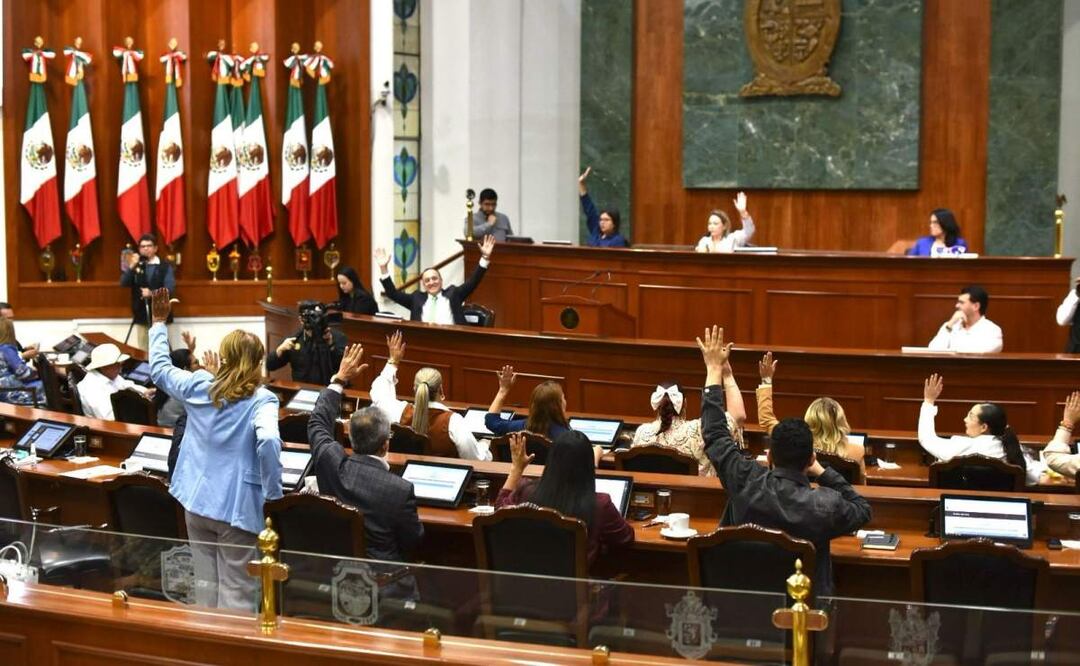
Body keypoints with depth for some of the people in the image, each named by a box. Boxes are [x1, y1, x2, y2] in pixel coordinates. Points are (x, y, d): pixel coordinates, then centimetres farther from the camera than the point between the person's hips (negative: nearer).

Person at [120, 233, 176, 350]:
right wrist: (131, 267, -14)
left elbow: (170, 289, -10)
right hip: (141, 315, 3)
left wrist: (152, 293, -24)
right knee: (142, 350, 4)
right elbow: (123, 283, -1)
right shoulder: (135, 266, 10)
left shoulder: (165, 267, 1)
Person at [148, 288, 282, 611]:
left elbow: (160, 369, 20)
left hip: (196, 499, 5)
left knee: (205, 583, 15)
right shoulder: (261, 400, -12)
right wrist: (273, 493, -19)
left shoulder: (199, 387, 3)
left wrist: (159, 323, 30)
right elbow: (268, 442, -29)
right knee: (236, 589, 2)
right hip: (237, 506, -5)